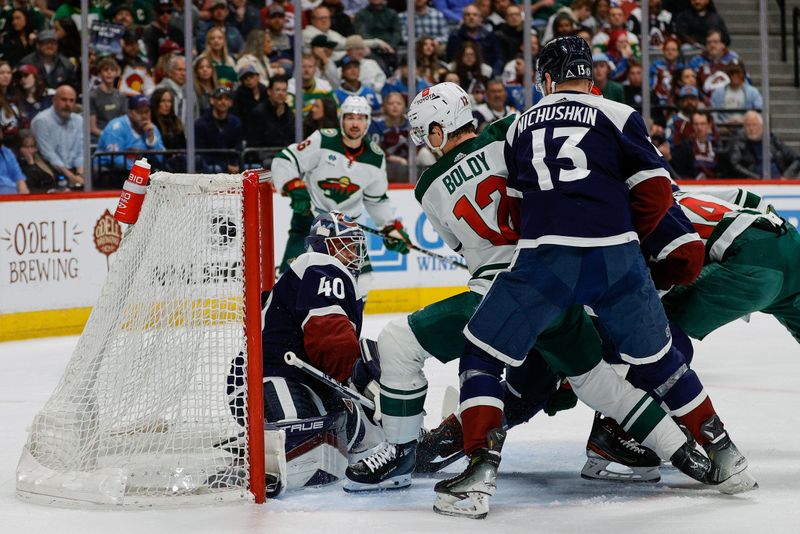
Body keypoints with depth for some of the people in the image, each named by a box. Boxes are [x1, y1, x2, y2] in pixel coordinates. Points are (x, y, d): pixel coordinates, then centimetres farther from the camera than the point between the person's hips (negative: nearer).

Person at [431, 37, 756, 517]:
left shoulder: (520, 127, 20)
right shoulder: (618, 116, 9)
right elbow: (656, 193, 3)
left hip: (545, 260, -1)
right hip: (615, 258, 1)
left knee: (483, 356, 10)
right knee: (658, 359, 20)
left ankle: (481, 469, -6)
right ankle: (723, 454, 24)